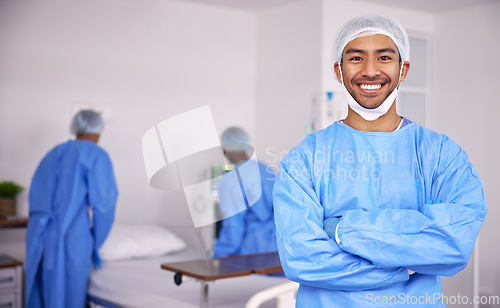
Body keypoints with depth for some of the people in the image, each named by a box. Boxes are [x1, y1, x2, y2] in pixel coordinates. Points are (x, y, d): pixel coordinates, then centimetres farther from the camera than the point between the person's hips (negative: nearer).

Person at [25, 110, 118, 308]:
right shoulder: (97, 156, -2)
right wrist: (95, 241, 4)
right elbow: (103, 202, -8)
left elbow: (35, 196, 16)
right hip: (73, 237, -6)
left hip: (40, 237, 6)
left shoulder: (54, 153, 17)